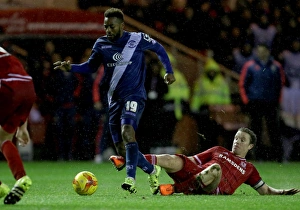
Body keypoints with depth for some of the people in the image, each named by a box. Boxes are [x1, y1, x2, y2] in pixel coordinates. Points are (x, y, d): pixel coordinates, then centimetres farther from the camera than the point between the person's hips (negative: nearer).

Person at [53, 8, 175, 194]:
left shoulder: (138, 39, -5)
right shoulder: (101, 44, 4)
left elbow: (159, 49, 12)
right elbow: (91, 66, 15)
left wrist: (169, 71, 12)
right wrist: (71, 67, -1)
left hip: (134, 96, -5)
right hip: (114, 99, 5)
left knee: (127, 131, -31)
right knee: (122, 150, 4)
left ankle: (131, 179, -38)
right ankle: (152, 171, 27)